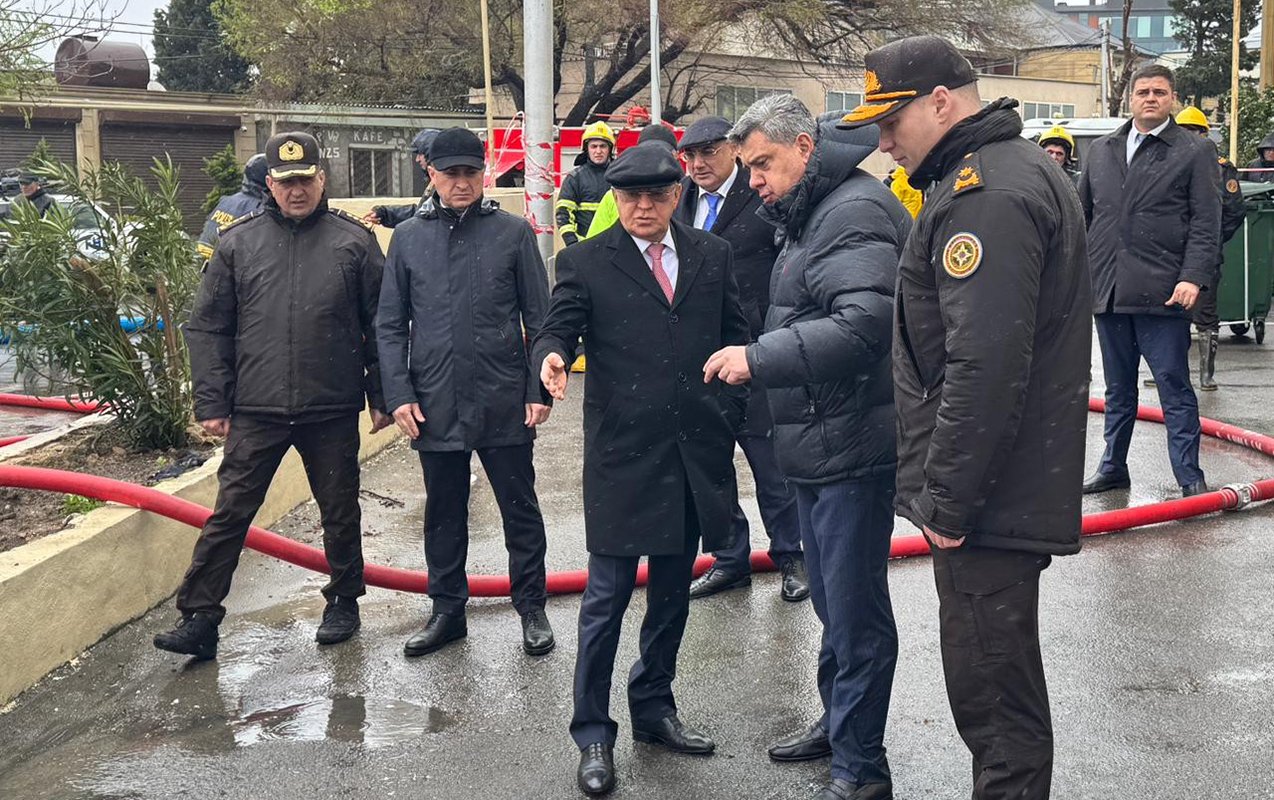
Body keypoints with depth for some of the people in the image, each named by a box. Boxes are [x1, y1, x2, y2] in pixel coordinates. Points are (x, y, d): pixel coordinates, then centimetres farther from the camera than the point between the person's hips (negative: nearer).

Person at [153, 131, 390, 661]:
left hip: (333, 411, 0)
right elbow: (207, 328, 6)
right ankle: (199, 617, 7)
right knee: (229, 514, 0)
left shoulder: (353, 241, 2)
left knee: (340, 513, 12)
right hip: (255, 412, 1)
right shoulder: (238, 242, 4)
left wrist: (381, 397, 3)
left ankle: (343, 603, 29)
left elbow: (379, 326, 5)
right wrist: (211, 402, 1)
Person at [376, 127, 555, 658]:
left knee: (520, 509, 8)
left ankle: (532, 608, 22)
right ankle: (447, 610, 28)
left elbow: (539, 318, 1)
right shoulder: (408, 237, 6)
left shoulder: (513, 232, 0)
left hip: (505, 404, -2)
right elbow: (390, 325, 7)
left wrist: (540, 389, -5)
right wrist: (399, 394, -2)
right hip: (435, 406, 2)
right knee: (444, 514, 14)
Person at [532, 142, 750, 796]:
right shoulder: (587, 263, -1)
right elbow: (557, 327, -8)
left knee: (672, 592, 16)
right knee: (607, 598, -1)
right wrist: (551, 356, -30)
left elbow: (735, 336, 13)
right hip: (623, 455, -4)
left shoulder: (711, 255, 10)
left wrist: (730, 407, 3)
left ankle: (654, 708, 32)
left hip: (696, 455, 4)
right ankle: (592, 734, 12)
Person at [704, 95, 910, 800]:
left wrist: (758, 358, -25)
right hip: (815, 446, 10)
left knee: (854, 607, -1)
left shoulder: (856, 211, -15)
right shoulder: (807, 217, 18)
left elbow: (863, 325, -27)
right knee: (831, 598, 21)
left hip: (852, 447, -10)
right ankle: (837, 720, 37)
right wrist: (759, 359, 7)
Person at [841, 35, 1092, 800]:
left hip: (988, 499, -11)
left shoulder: (983, 195, -19)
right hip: (1018, 481, 11)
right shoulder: (1024, 169, 15)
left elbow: (983, 366, -27)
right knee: (1001, 678, 20)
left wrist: (946, 501, -19)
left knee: (992, 688, -1)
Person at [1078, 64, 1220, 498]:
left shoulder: (1195, 152, 2)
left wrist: (1193, 278, -15)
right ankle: (1113, 467, 25)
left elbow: (1206, 224, -4)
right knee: (1117, 388, 15)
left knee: (1174, 385, -2)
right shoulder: (1101, 151, 15)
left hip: (1162, 294, -5)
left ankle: (1189, 476, 5)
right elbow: (1083, 215, 19)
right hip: (1107, 292, 5)